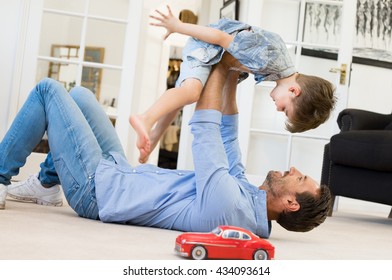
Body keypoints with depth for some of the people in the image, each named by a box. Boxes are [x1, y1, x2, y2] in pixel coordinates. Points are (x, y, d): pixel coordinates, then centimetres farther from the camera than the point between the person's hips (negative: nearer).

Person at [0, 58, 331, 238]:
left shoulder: (225, 202, -33)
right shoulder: (249, 198, -6)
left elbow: (204, 130, -24)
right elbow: (228, 140, 8)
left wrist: (220, 70, -11)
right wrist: (231, 84, 4)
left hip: (95, 186, -8)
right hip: (120, 173, 9)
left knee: (48, 90, -3)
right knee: (78, 95, 18)